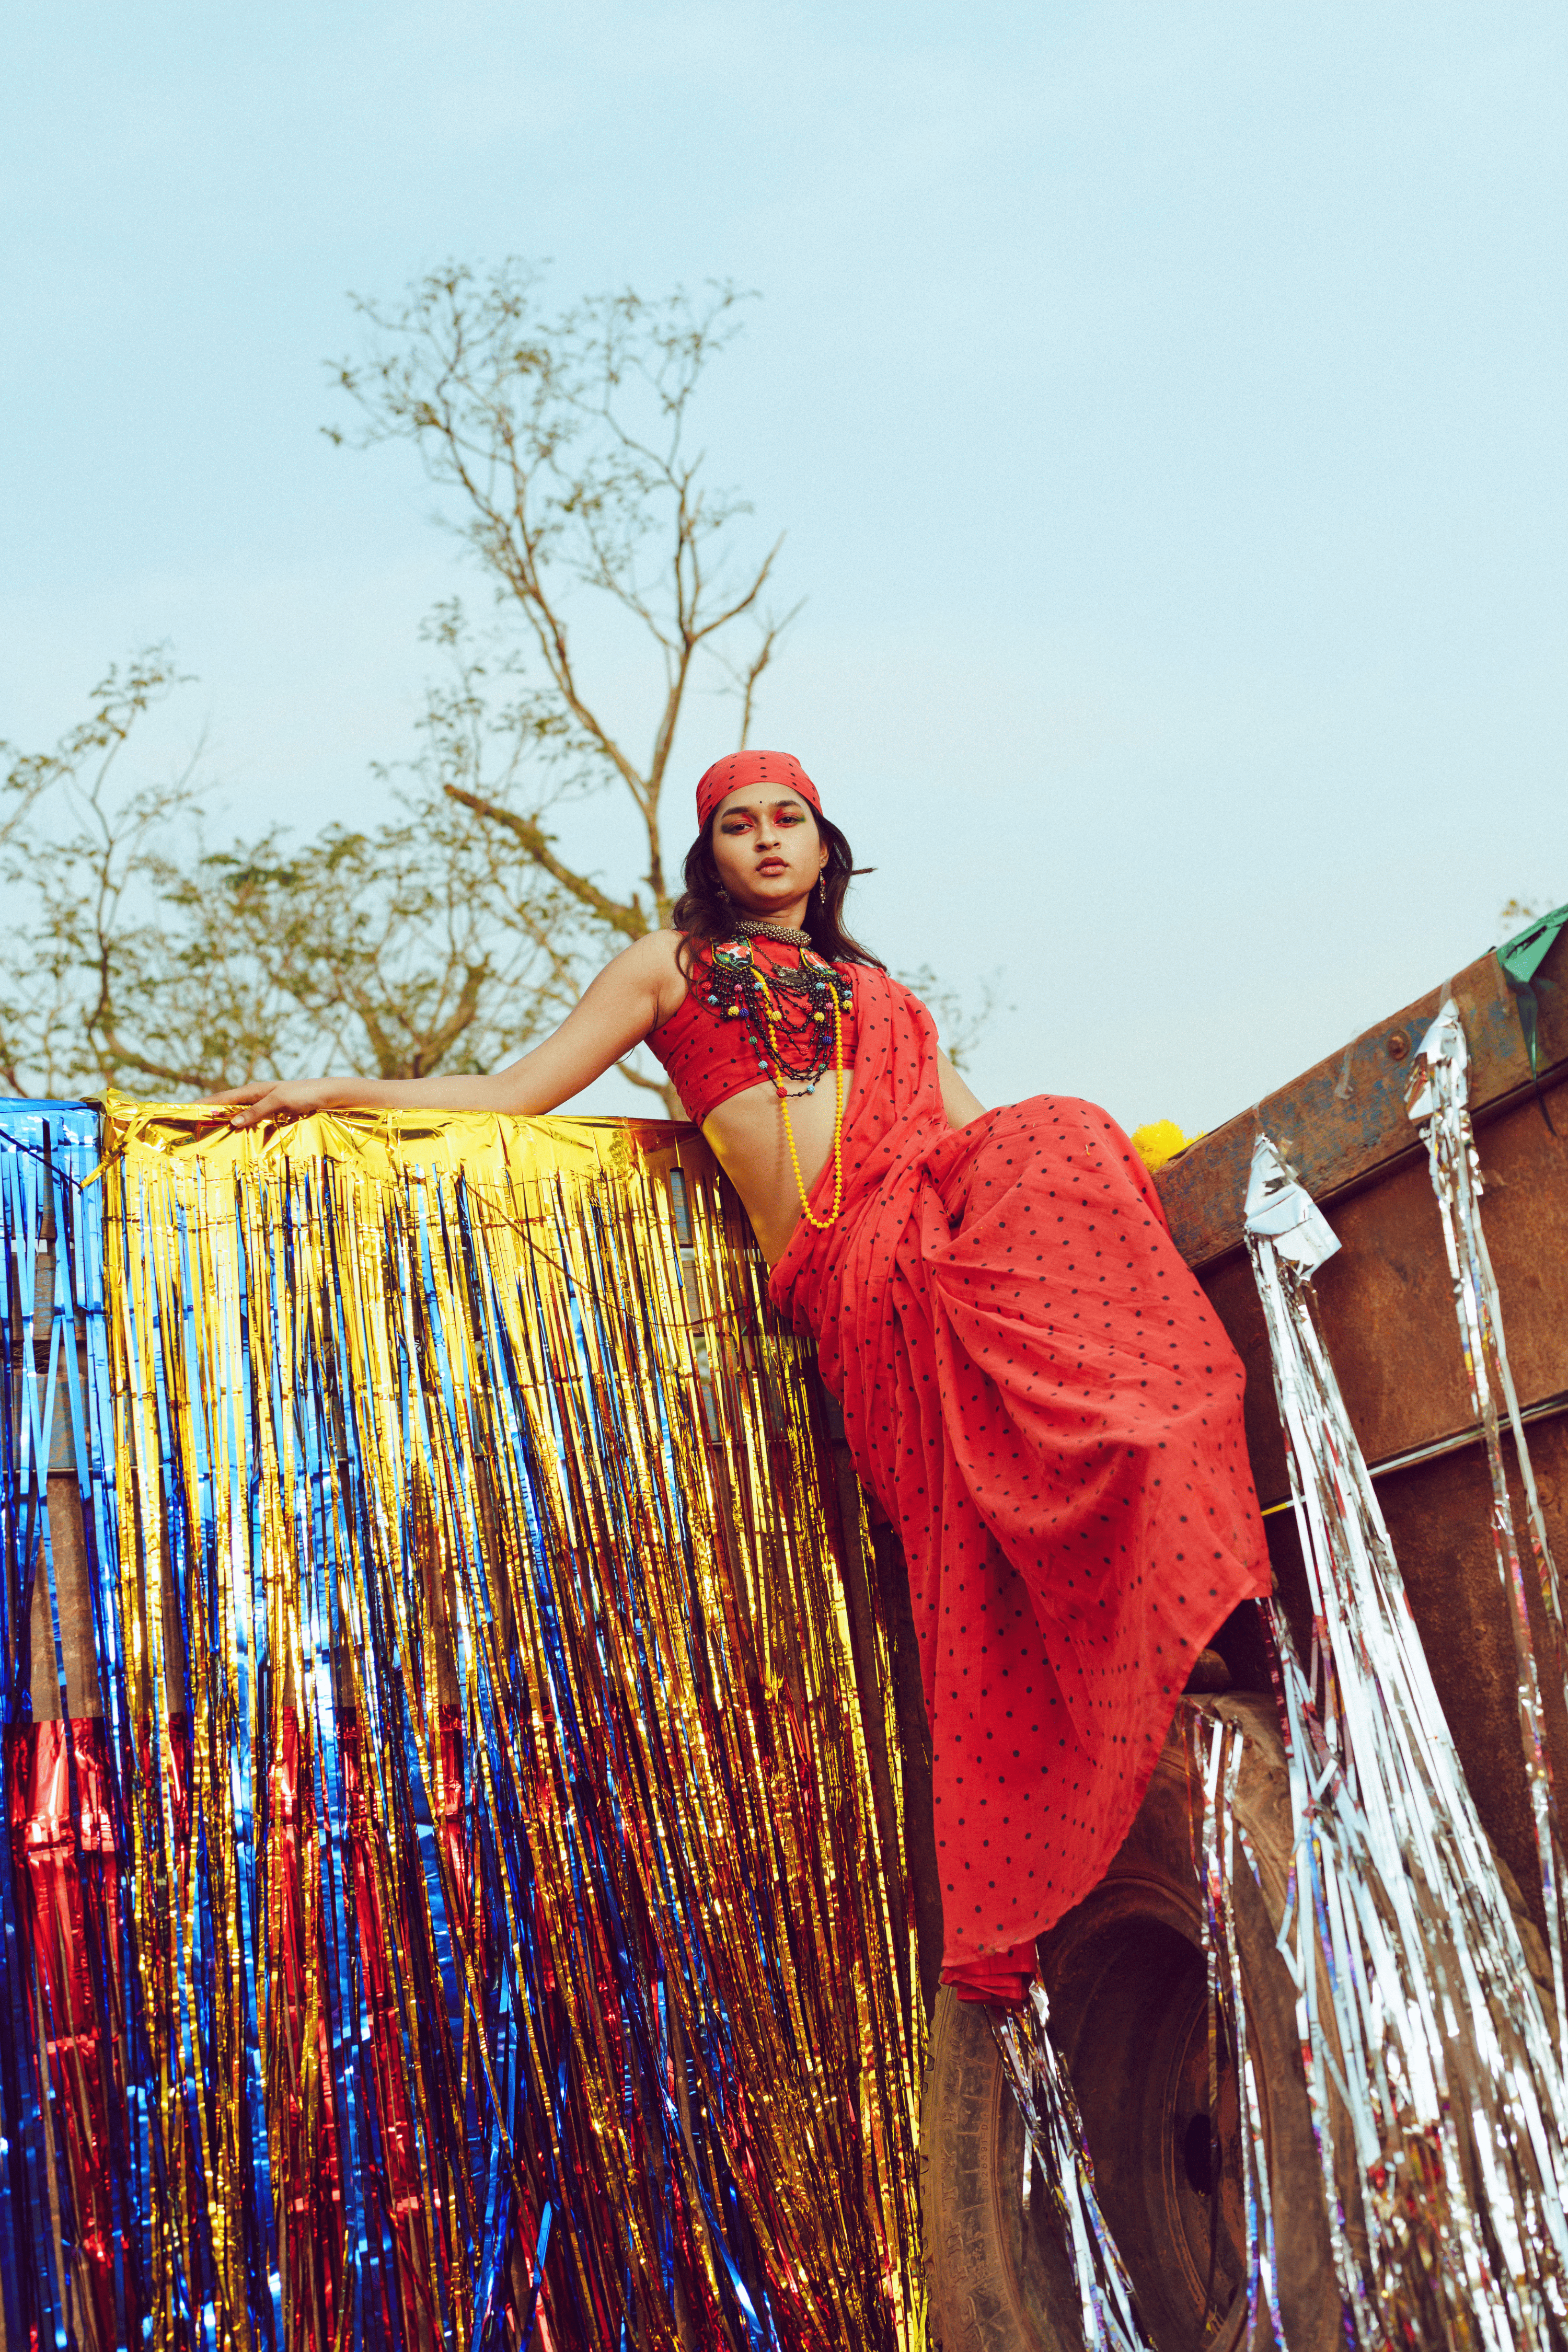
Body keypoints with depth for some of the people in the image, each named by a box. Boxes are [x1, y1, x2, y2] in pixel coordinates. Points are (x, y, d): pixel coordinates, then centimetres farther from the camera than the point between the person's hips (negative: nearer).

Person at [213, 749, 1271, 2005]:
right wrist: (338, 1091, 8)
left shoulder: (883, 995, 35)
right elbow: (515, 1094, 19)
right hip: (852, 1264, -3)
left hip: (954, 1212, 3)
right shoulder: (673, 966, 24)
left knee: (1057, 1145, -29)